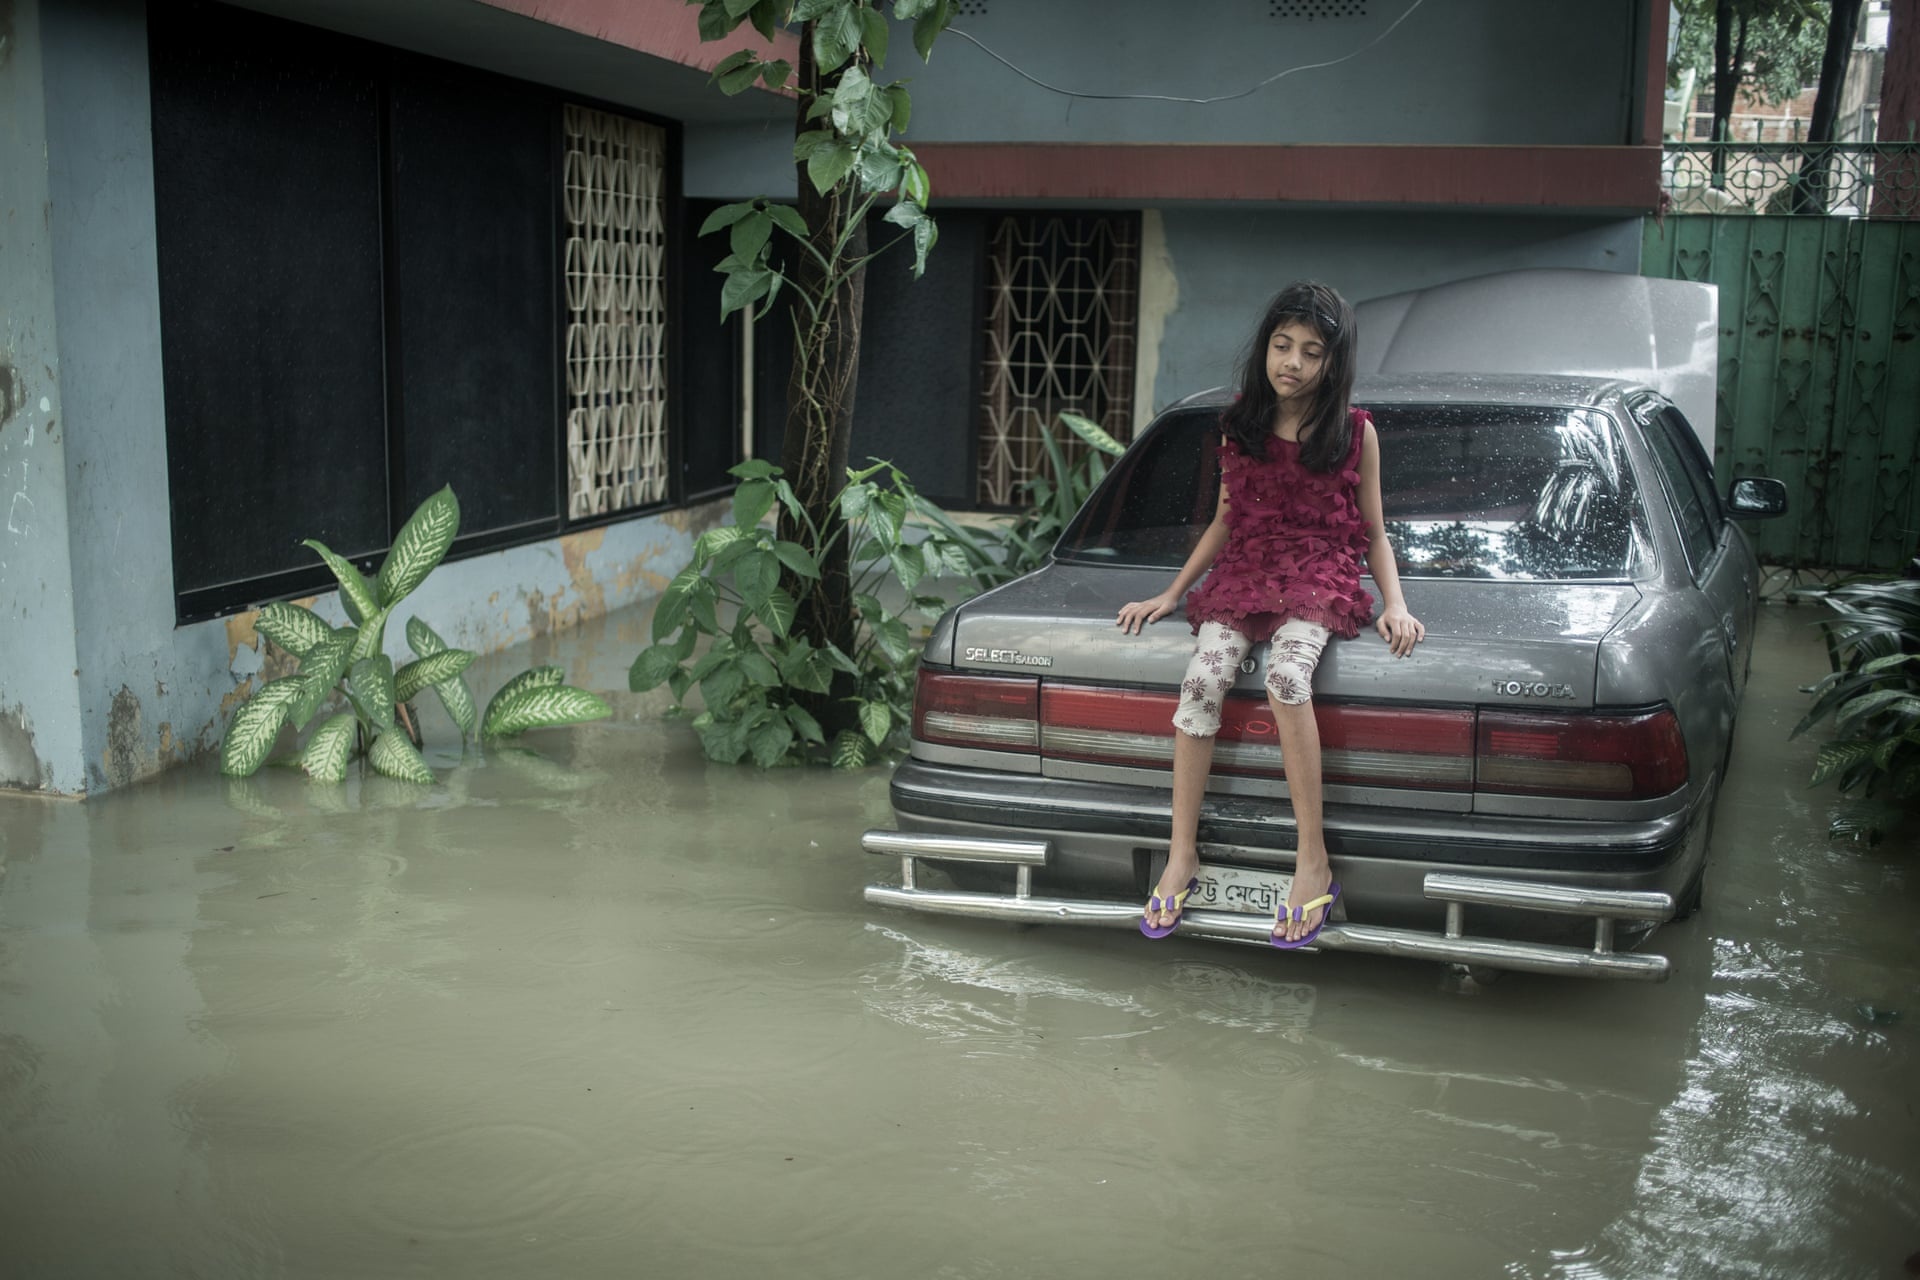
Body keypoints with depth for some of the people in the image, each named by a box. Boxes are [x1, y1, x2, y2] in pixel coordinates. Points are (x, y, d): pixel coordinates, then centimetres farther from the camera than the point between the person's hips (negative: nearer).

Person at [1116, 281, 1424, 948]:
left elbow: (1373, 532, 10)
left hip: (1322, 579, -3)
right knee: (1203, 679, -27)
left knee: (1286, 673, -35)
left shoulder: (1355, 433, 3)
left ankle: (1313, 862, -28)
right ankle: (1181, 858, -18)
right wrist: (1171, 593, 13)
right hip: (1243, 573, 3)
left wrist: (1395, 603, -5)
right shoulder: (1239, 426, 10)